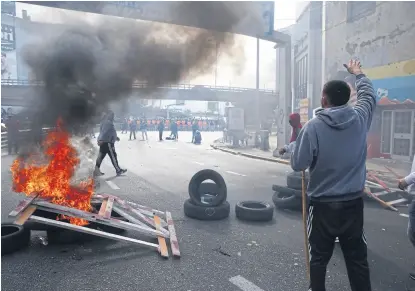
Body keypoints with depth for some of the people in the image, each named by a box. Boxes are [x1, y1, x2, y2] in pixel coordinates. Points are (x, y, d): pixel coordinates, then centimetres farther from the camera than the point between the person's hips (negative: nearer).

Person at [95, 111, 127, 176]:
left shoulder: (105, 122, 20)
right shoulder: (108, 123, -13)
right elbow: (105, 132, -24)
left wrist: (115, 137, 37)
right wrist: (101, 140, -32)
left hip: (103, 142, 10)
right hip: (107, 142, -10)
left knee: (101, 156, 8)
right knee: (113, 156, -2)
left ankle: (97, 170, 7)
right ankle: (119, 170, 5)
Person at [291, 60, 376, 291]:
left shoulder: (312, 127, -16)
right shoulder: (360, 118, -5)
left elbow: (298, 165, -13)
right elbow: (370, 95, 17)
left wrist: (298, 141, 5)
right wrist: (358, 73, 33)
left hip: (322, 204, -3)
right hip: (353, 202, 3)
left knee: (319, 258, 13)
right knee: (358, 258, 16)